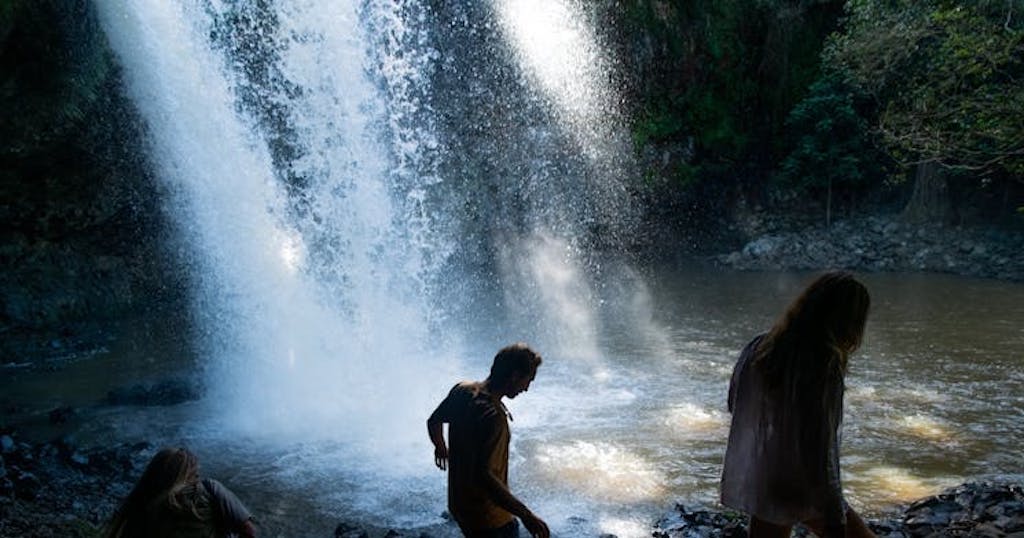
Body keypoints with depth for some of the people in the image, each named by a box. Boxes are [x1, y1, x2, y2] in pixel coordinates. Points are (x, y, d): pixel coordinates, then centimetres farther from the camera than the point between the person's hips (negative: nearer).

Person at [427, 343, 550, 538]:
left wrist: (441, 448, 33)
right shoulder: (492, 417, -31)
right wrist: (526, 515, -36)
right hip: (486, 516, -9)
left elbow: (434, 421, 13)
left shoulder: (462, 390, -5)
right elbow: (483, 475, -38)